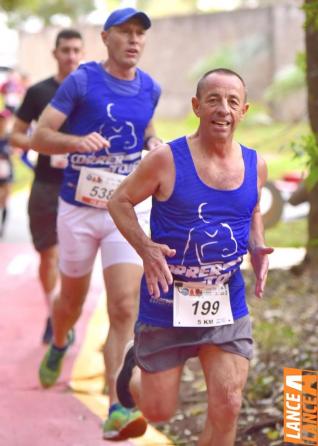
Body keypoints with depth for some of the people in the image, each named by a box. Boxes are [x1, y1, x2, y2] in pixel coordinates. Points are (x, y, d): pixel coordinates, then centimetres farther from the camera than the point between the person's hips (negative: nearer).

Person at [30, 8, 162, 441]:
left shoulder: (150, 88, 4)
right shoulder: (82, 80, -9)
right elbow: (39, 137, -10)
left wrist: (155, 144, 2)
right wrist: (78, 141, -29)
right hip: (79, 210, -2)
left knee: (125, 308, -13)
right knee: (72, 300, 17)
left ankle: (116, 410, -14)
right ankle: (58, 345, 53)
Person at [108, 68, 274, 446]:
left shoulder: (255, 165, 1)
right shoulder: (167, 160, -13)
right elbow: (119, 201, -3)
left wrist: (258, 249, 0)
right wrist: (146, 249, -19)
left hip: (227, 305, 3)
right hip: (167, 302, -3)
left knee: (227, 406, -6)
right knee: (158, 412, 8)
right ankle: (135, 366, 44)